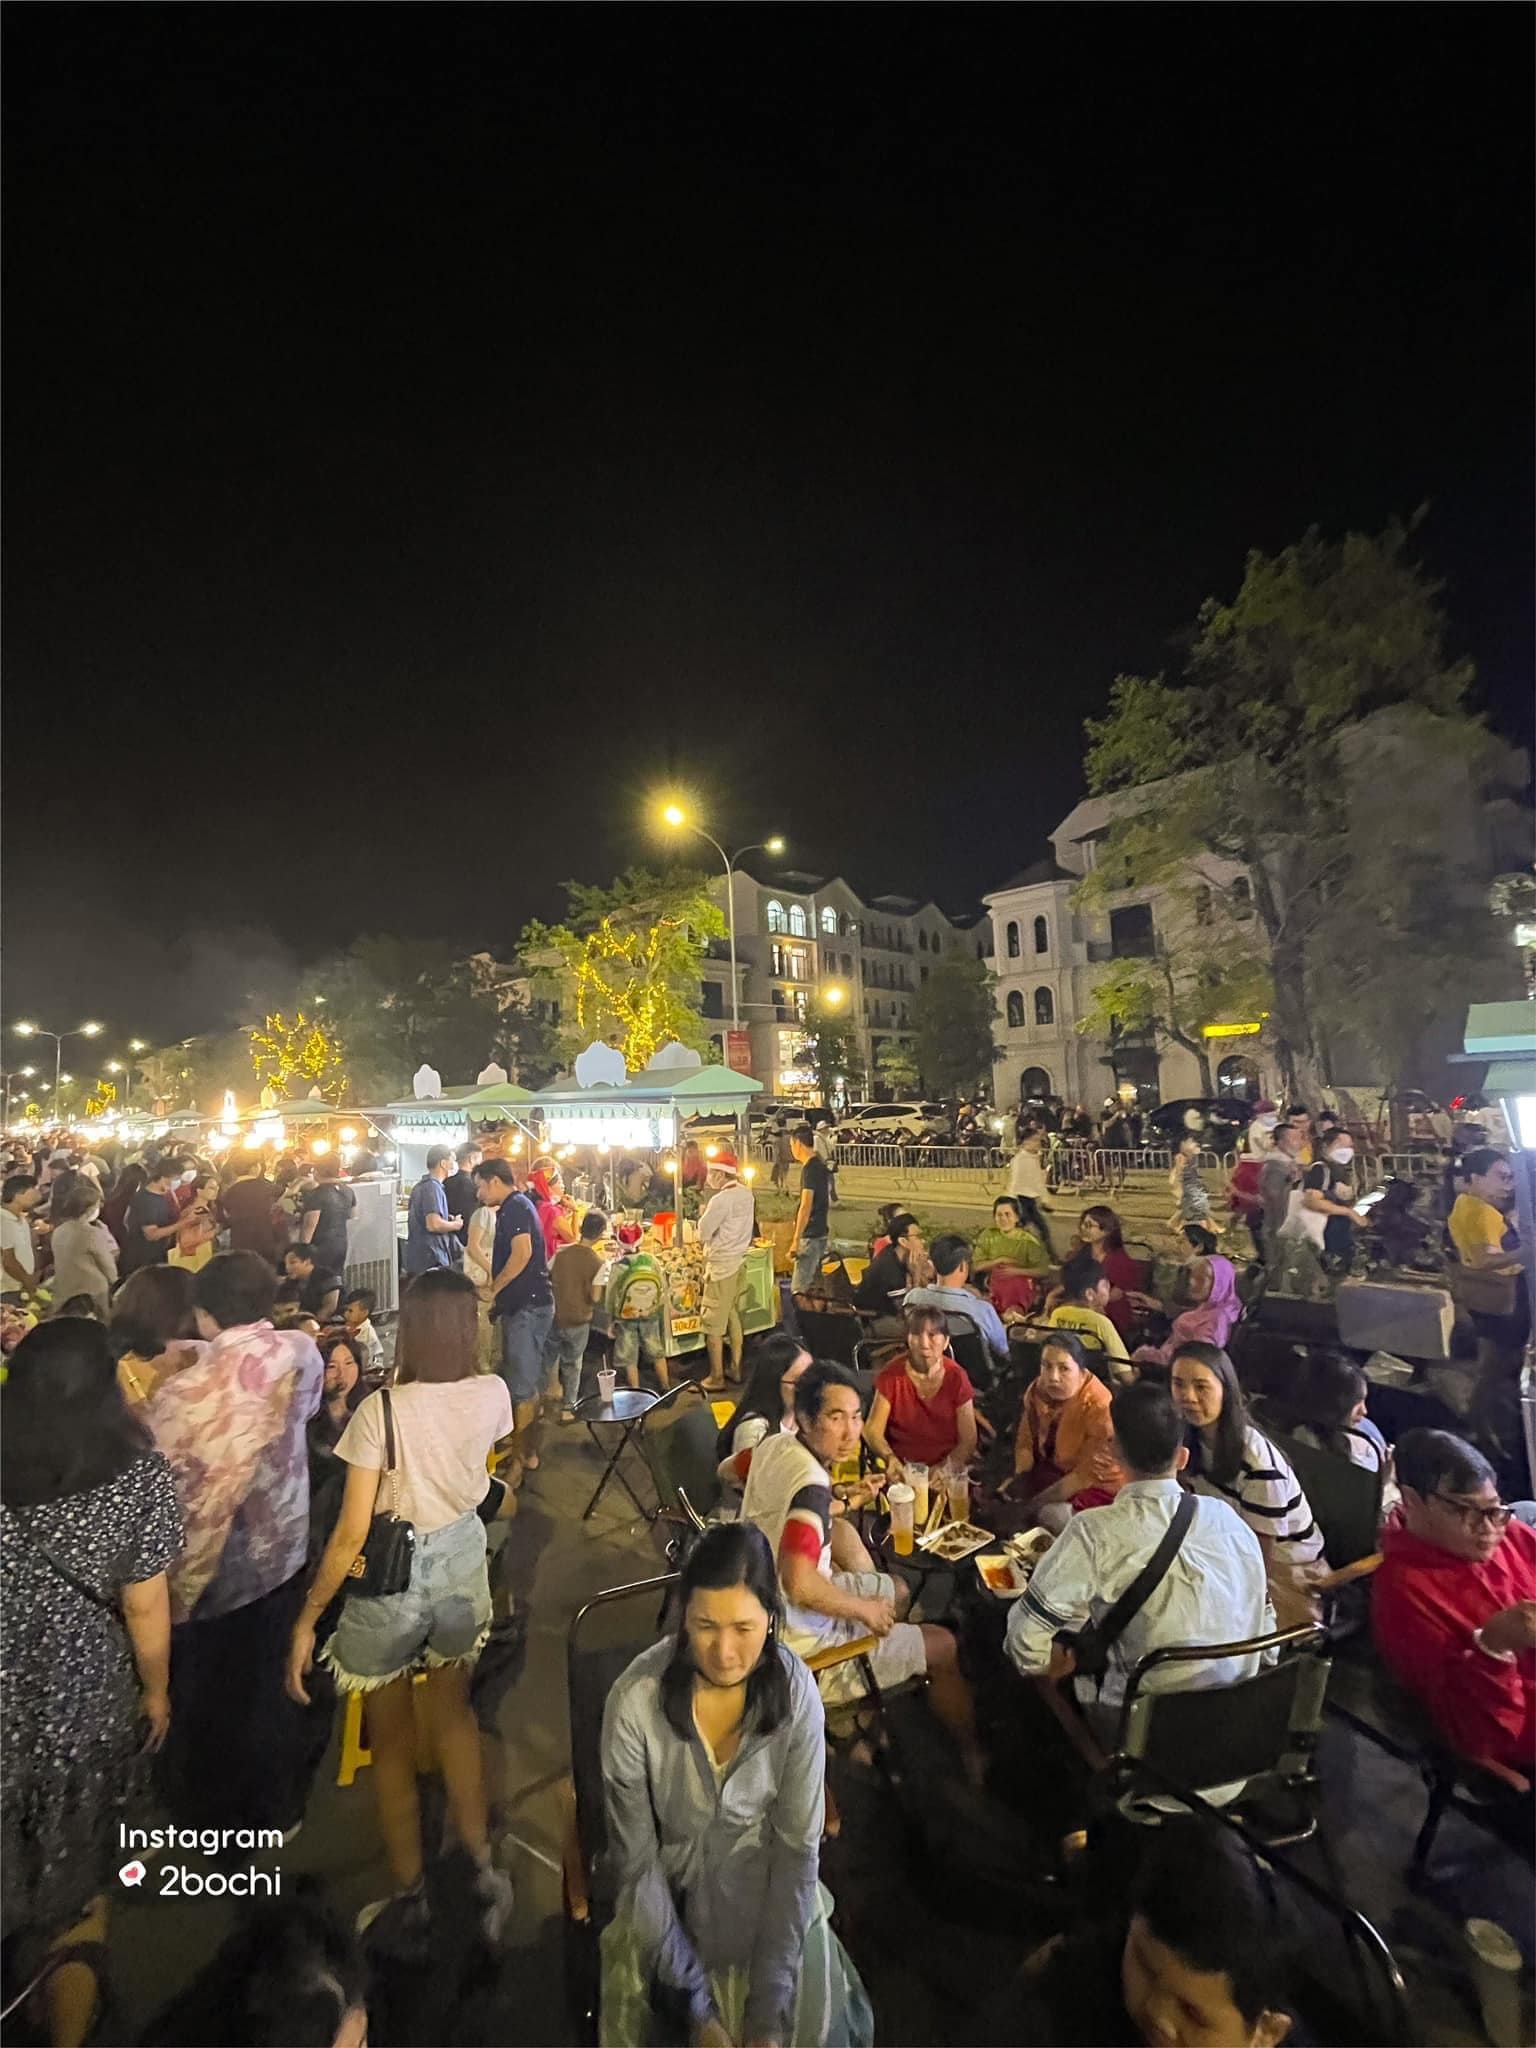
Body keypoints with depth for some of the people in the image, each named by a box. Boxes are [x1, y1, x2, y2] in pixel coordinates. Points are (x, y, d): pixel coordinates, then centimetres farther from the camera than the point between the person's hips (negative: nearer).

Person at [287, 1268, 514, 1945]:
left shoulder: (381, 1410, -27)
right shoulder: (492, 1394, -16)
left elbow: (351, 1534, -21)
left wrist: (306, 1619, -7)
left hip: (392, 1581, -3)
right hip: (462, 1564, 3)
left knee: (393, 1744, 23)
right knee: (453, 1716, 30)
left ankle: (410, 1900, 42)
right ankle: (482, 1870, 38)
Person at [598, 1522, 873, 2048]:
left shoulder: (795, 1692, -23)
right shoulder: (636, 1700, -27)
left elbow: (797, 1846, -14)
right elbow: (636, 1858, -16)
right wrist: (696, 2005, -15)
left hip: (763, 1879, 1)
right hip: (666, 1885, -1)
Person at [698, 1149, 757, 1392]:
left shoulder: (721, 1200, -22)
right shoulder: (746, 1193, 4)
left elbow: (703, 1233, -16)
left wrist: (703, 1213, -1)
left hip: (721, 1265, -8)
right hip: (739, 1260, 8)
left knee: (714, 1324, 2)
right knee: (734, 1316, 18)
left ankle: (716, 1377, 10)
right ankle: (736, 1368, 27)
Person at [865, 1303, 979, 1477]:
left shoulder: (956, 1377, -2)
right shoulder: (892, 1374, -3)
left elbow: (968, 1440, -1)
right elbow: (873, 1430, -4)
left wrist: (942, 1470, -18)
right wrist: (890, 1459, -24)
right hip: (903, 1469, -1)